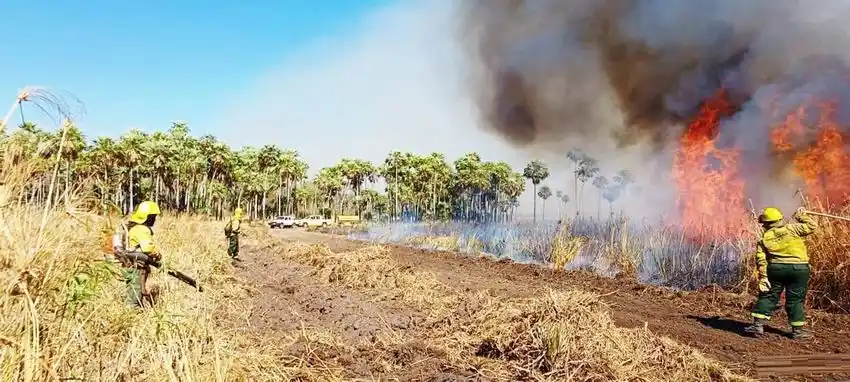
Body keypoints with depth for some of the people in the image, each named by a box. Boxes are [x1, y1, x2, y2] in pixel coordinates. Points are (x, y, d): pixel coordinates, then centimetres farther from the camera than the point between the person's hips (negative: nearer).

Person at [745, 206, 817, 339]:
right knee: (795, 299, 7)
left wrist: (763, 277, -1)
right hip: (798, 268, 0)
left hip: (775, 268, 0)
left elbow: (761, 261, -3)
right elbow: (812, 226, 2)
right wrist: (801, 216, 17)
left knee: (768, 296, 10)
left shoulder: (764, 239, 2)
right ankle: (797, 330, 12)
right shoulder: (791, 229, -2)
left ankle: (758, 324, 4)